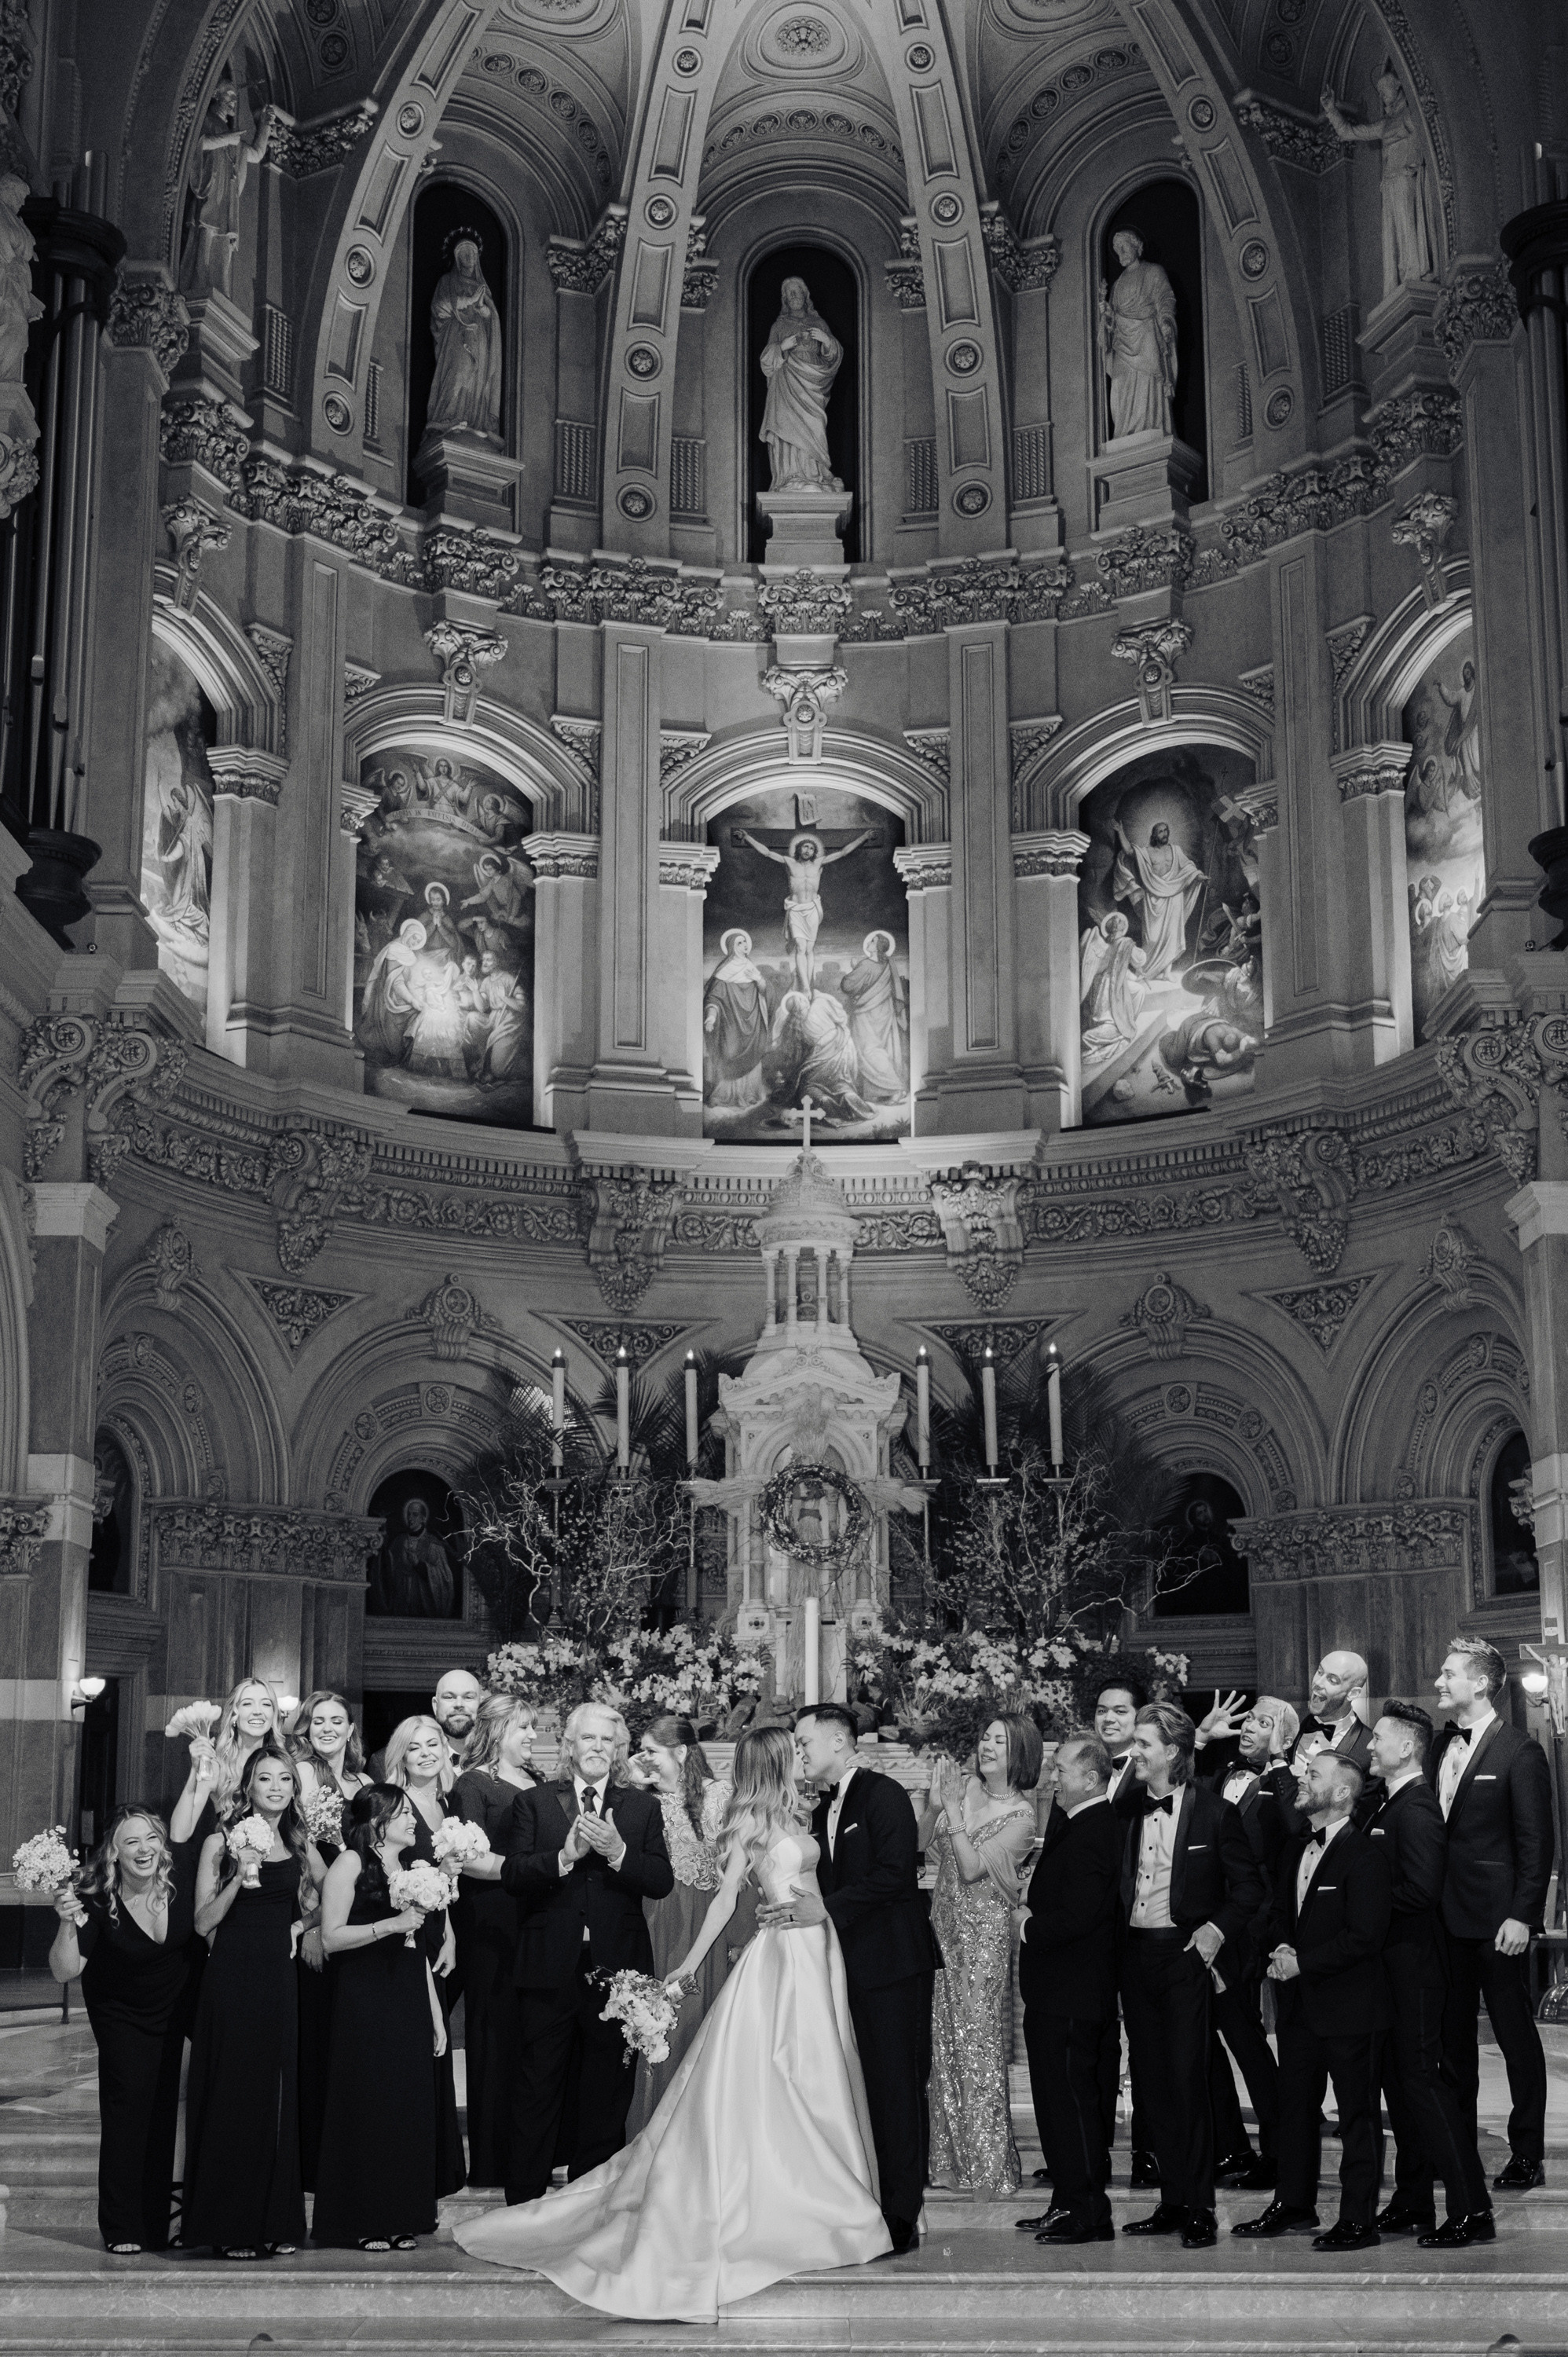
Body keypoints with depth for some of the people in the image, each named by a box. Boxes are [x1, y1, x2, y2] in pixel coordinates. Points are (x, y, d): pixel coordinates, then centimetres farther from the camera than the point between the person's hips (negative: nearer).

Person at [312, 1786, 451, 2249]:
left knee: (409, 2104, 4)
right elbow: (331, 1936, -11)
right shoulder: (351, 1863, -4)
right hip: (365, 2004, -7)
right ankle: (359, 2223, 1)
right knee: (367, 2105, -6)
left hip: (409, 2003, 7)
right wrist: (391, 1924, -19)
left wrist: (436, 2015, 18)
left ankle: (397, 2219, 13)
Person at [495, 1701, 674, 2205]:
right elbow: (512, 1875, -5)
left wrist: (618, 1853, -17)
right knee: (536, 2096, 4)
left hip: (616, 1969, 1)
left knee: (607, 2097, 7)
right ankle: (522, 2208, 11)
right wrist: (565, 1856, -20)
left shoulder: (643, 1808, 10)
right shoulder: (534, 1803, 7)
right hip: (549, 1969, -1)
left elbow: (662, 1881, -1)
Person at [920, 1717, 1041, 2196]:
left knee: (978, 2043, -3)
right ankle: (952, 2160, 16)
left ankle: (988, 2166, 6)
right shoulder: (965, 1788, 6)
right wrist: (935, 1803, -8)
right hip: (944, 1924, 6)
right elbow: (920, 1846, 7)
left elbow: (972, 1868, -17)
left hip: (984, 1932, -6)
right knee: (945, 2041, 8)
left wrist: (954, 1808, -15)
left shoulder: (1020, 1815, -9)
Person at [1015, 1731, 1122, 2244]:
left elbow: (1076, 1918, -27)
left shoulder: (1086, 1836, -22)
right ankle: (1073, 2203, 24)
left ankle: (1085, 2213, 3)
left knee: (1068, 2099, -3)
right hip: (1089, 1991, 10)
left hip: (1065, 1994, -10)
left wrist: (1031, 1928, -13)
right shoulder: (1101, 1823, 11)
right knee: (1080, 2098, 16)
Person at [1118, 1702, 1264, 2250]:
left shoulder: (1214, 1813, -3)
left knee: (1187, 2081, -7)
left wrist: (1218, 1928, -12)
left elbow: (1249, 1886, 1)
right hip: (1135, 1954, 5)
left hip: (1184, 1953, -5)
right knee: (1152, 2084, 7)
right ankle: (1172, 2201, 15)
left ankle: (1198, 2209, -1)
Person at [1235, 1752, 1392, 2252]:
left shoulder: (1364, 1856, -13)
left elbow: (1364, 1936, -18)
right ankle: (1294, 2205, 24)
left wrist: (1302, 1962, -17)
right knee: (1296, 2104, 14)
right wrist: (1282, 1948, 1)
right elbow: (1280, 1912, 22)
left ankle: (1358, 2219, 6)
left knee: (1358, 2113, 1)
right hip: (1300, 2004, 8)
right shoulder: (1296, 1851, 13)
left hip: (1349, 2005, -8)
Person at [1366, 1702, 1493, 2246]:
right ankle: (1412, 2204, 23)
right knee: (1399, 2082, 14)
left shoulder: (1416, 1808, -17)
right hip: (1390, 1963, 10)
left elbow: (1419, 1891, -26)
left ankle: (1471, 2210, -4)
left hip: (1412, 1965, -10)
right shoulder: (1386, 1803, 13)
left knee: (1422, 2079, -8)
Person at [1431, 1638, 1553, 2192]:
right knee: (1453, 2033, 14)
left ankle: (1526, 2155, 11)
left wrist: (1523, 1916, -16)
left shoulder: (1520, 1753, -10)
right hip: (1446, 1916, 7)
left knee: (1516, 2036, 3)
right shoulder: (1439, 1747, 10)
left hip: (1497, 1920, -7)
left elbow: (1536, 1843, -11)